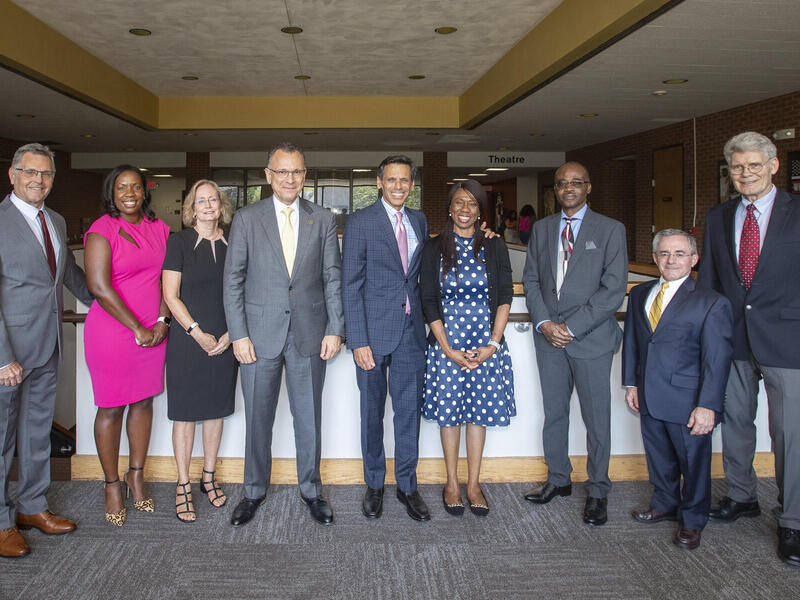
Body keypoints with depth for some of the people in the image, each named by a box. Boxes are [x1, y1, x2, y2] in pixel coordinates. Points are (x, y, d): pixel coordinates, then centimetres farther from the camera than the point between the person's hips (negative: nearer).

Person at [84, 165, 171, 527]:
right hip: (111, 331, -5)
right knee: (111, 409, 4)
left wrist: (162, 321, -4)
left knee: (143, 402, 12)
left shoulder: (158, 229, 8)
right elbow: (99, 287, -16)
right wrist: (138, 329, -14)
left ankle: (136, 477, 28)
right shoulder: (102, 231, -9)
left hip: (153, 332, 5)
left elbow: (167, 279, 10)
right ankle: (112, 485, 19)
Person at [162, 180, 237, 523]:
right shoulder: (179, 242, -2)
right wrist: (198, 333, -11)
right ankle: (183, 486, 14)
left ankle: (208, 477, 25)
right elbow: (170, 295, -5)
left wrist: (230, 333, -3)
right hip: (187, 340, -3)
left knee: (216, 408, 10)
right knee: (185, 412, 3)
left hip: (224, 342, 3)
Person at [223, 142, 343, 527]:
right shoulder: (246, 219, 1)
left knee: (309, 416, 11)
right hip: (260, 334, 0)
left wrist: (335, 330, -3)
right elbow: (232, 281, 0)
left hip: (310, 334, 1)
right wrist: (239, 335, -7)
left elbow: (333, 279, 4)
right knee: (257, 417, 10)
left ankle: (311, 490, 27)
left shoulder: (323, 220, 5)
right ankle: (254, 492, 27)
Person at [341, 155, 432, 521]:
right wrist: (358, 341, -14)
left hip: (411, 330, 4)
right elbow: (351, 285, -9)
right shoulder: (359, 222, -6)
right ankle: (374, 485, 25)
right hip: (374, 330, -3)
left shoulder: (419, 221, 10)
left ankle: (407, 485, 22)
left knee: (409, 411, 8)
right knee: (372, 412, 9)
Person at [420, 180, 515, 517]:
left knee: (479, 412, 7)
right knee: (449, 412, 6)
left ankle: (473, 484, 20)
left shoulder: (494, 248, 5)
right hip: (447, 343, -1)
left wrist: (494, 343, -9)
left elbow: (505, 297, 2)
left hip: (486, 344, 1)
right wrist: (448, 350, -10)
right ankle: (452, 483, 22)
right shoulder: (434, 248, 1)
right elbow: (429, 301, -2)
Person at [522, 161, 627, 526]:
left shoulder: (610, 230, -3)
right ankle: (558, 479, 29)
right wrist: (544, 323, -7)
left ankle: (597, 491, 19)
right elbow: (530, 280, 9)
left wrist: (571, 327, -15)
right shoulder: (541, 229, 10)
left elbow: (614, 289, -10)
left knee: (596, 418, 4)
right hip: (549, 337, 4)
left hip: (591, 337, -4)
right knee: (553, 413, 13)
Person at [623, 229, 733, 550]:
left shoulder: (712, 303, -10)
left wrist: (708, 405, -17)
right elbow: (631, 341, 13)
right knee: (658, 456, 18)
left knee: (693, 460, 8)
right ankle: (665, 504, 41)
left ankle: (692, 520, 29)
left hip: (688, 402, -5)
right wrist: (631, 382, 9)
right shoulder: (639, 294, 7)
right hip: (649, 397, 5)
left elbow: (717, 358, -13)